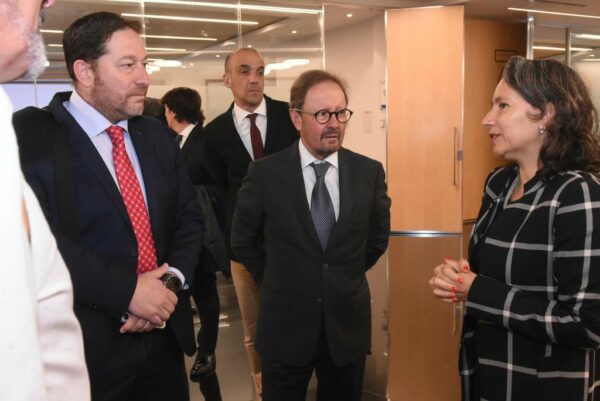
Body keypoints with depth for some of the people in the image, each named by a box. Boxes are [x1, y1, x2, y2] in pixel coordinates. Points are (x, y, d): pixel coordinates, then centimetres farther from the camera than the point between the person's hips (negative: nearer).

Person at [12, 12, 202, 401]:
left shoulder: (156, 135, 9)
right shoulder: (29, 135, -10)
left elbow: (188, 215, 10)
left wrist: (172, 281, -7)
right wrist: (127, 291, -21)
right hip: (85, 347, -5)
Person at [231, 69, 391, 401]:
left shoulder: (370, 172, -4)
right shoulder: (265, 173, -10)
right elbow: (242, 241, 2)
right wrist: (279, 281, 7)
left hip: (348, 324, 2)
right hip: (285, 325, -1)